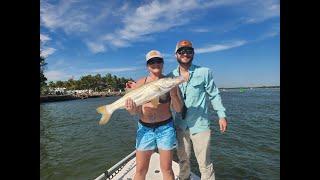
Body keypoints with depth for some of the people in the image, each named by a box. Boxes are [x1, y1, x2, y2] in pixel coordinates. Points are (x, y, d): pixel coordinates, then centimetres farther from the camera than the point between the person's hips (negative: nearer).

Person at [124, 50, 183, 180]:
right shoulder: (140, 83, -1)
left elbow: (178, 109, -4)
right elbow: (135, 112, -1)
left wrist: (173, 94, -20)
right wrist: (131, 109, -23)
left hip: (165, 127, 0)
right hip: (144, 128, 1)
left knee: (166, 168, 11)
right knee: (140, 169, 10)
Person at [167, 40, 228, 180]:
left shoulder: (204, 72, -6)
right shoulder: (171, 76, 1)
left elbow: (214, 95, 0)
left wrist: (221, 115, -3)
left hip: (200, 125, -3)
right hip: (180, 125, 3)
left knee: (204, 163, 6)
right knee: (183, 160, 20)